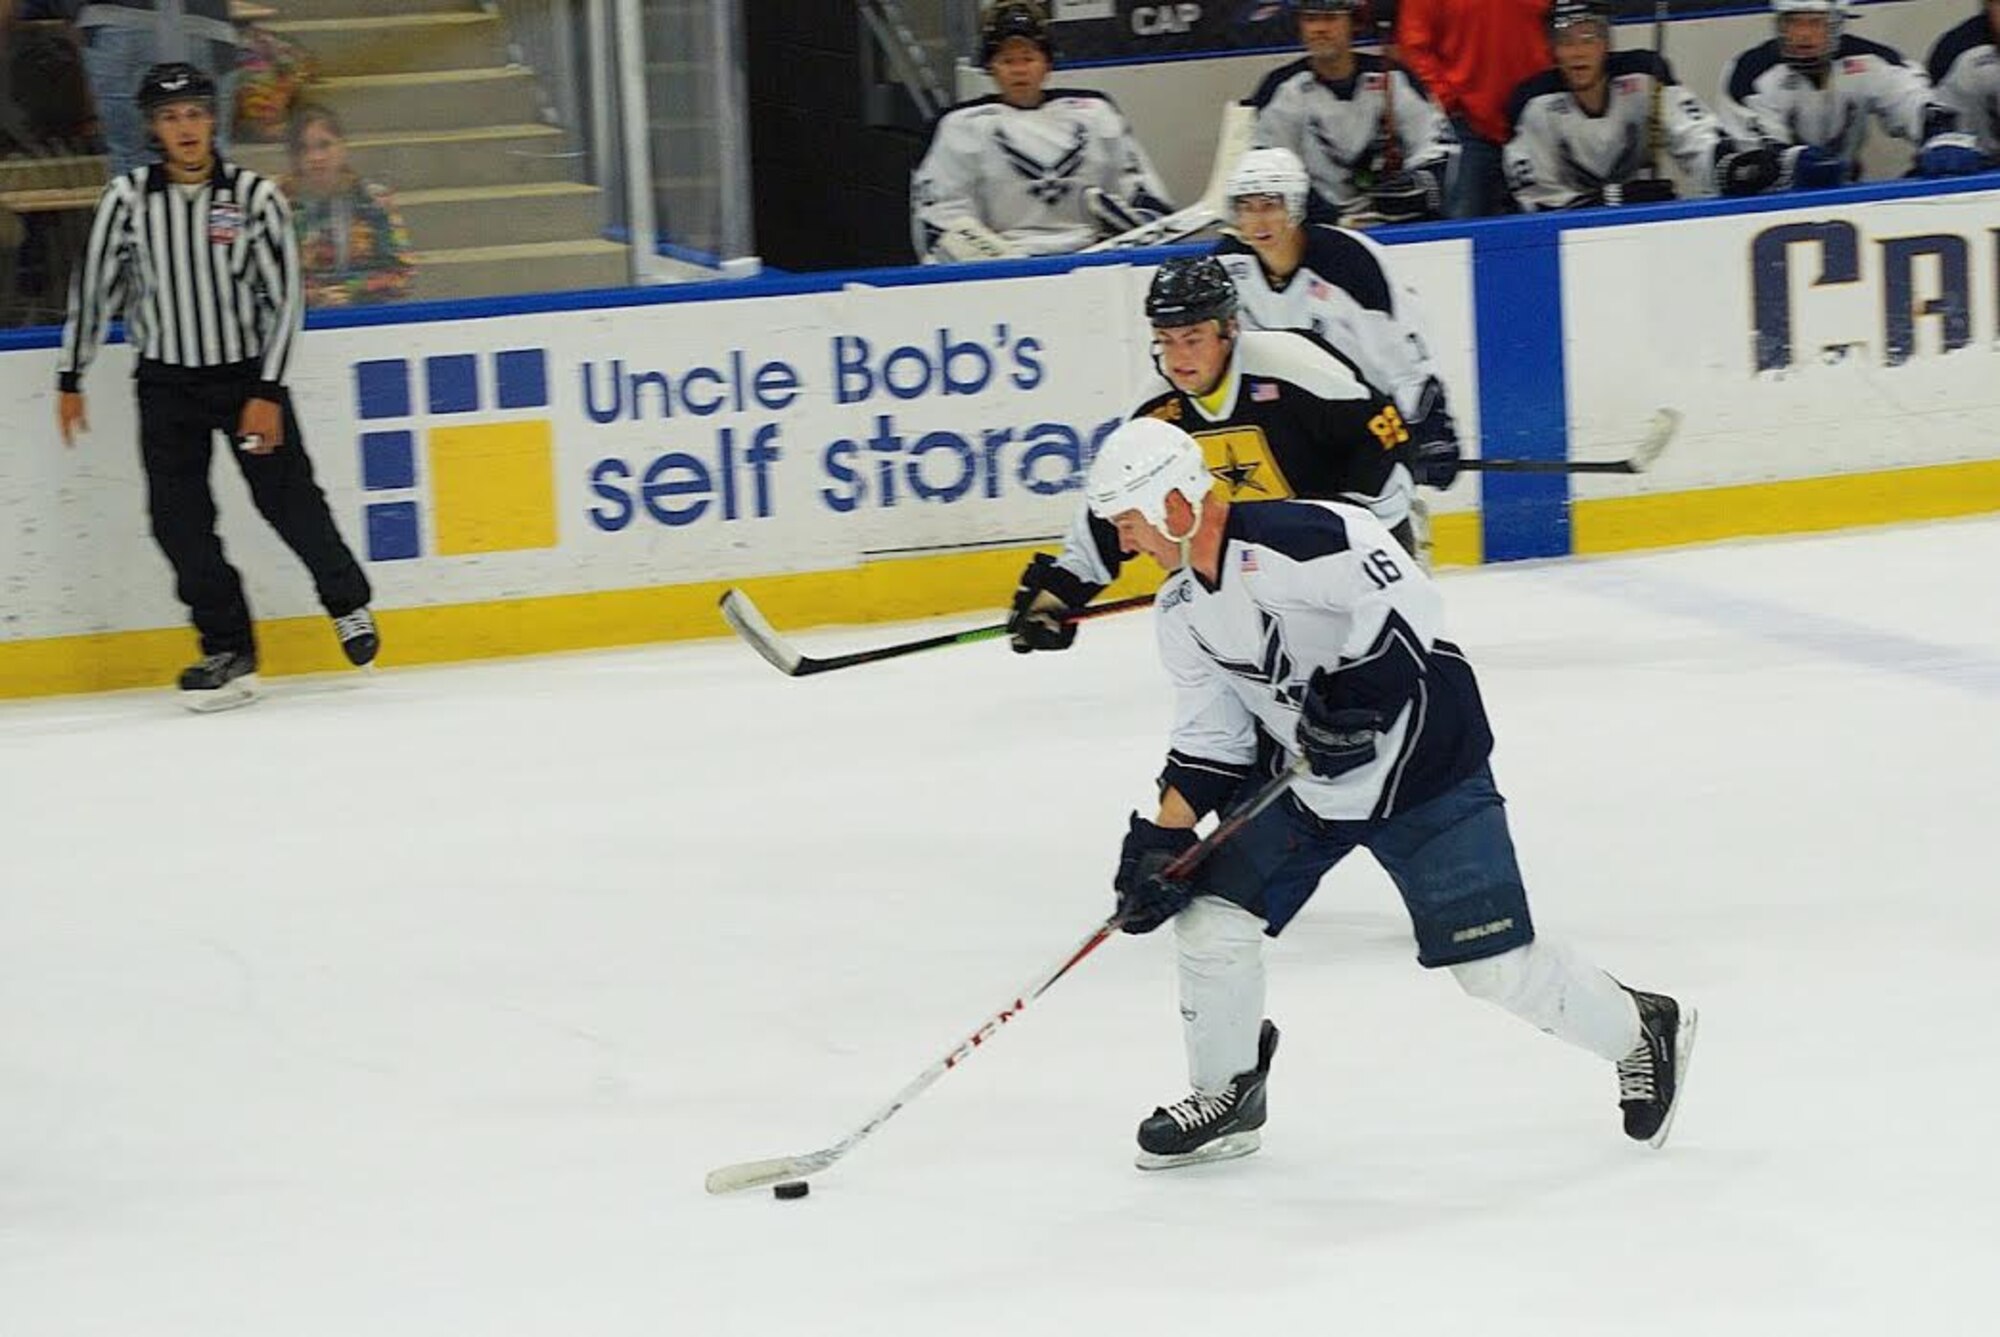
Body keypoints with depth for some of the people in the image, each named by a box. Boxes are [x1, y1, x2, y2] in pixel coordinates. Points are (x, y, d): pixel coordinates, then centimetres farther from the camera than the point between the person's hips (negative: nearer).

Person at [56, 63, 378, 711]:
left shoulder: (256, 196, -9)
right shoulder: (128, 198, -5)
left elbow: (284, 298, -6)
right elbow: (94, 288, 5)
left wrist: (268, 394, -12)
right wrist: (70, 380, 7)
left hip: (248, 373, -2)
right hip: (166, 383, 2)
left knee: (289, 501, -2)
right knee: (177, 516, -5)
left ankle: (347, 604, 25)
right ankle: (229, 651, 5)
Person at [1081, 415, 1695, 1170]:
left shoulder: (1288, 542, -25)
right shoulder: (1181, 610, 3)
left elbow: (1405, 603, -32)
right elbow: (1211, 735, 9)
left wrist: (1352, 696, -34)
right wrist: (1161, 839, 2)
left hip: (1420, 763, -8)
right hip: (1303, 777, 8)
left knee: (1495, 965, -7)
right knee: (1211, 917, -1)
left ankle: (1644, 1033, 17)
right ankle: (1227, 1099, 19)